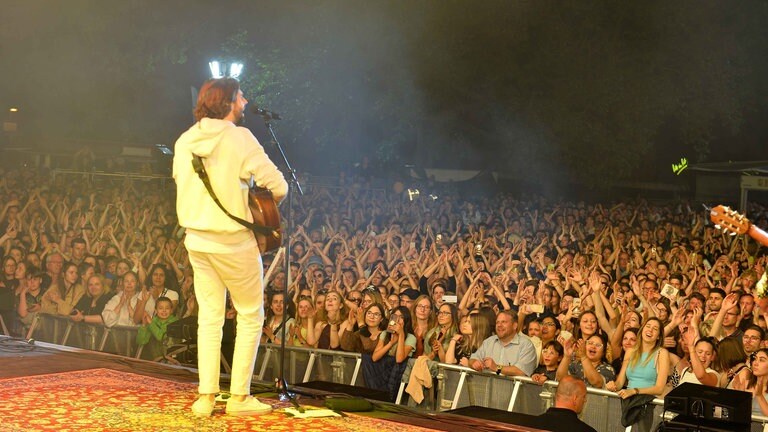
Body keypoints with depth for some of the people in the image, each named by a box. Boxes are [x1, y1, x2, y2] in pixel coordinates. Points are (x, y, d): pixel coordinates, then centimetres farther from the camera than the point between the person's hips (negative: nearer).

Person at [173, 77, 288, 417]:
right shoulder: (240, 138, -14)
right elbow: (278, 186, -16)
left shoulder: (184, 141, 4)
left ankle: (206, 397, 8)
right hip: (234, 241, -6)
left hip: (197, 240, 6)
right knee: (250, 316, 8)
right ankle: (239, 397, 7)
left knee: (209, 318, 11)